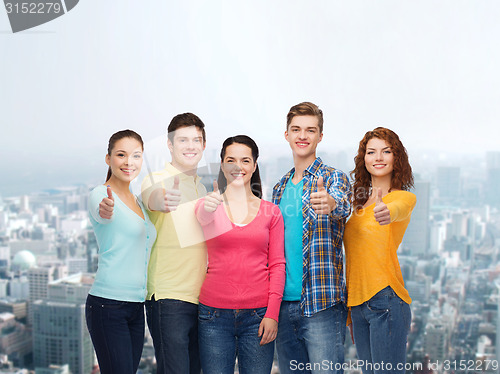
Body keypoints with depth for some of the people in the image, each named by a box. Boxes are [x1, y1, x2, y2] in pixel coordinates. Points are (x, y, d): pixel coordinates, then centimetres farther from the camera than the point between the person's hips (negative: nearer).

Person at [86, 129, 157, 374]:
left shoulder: (138, 202, 16)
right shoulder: (100, 195, -7)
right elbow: (101, 213, -30)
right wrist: (105, 210, -54)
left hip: (136, 307, 8)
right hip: (108, 305, -7)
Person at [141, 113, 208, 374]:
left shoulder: (203, 186, 15)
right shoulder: (157, 180, -7)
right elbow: (153, 198, -31)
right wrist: (163, 201, -53)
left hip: (201, 298, 7)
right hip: (168, 298, -7)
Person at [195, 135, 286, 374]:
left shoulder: (270, 211, 7)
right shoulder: (209, 205, 5)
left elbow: (277, 265, 5)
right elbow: (202, 217, -20)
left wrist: (272, 314, -5)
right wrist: (208, 208, -44)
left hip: (258, 316, 1)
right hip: (215, 315, 0)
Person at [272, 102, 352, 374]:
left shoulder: (334, 178, -2)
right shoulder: (280, 188, 14)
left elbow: (343, 206, -26)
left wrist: (331, 204, -49)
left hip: (321, 304, -5)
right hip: (284, 304, 6)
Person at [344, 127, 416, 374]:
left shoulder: (404, 197, -2)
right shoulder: (360, 203, 16)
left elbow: (398, 208, -29)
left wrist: (387, 213, -53)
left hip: (386, 300, -6)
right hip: (357, 304, 6)